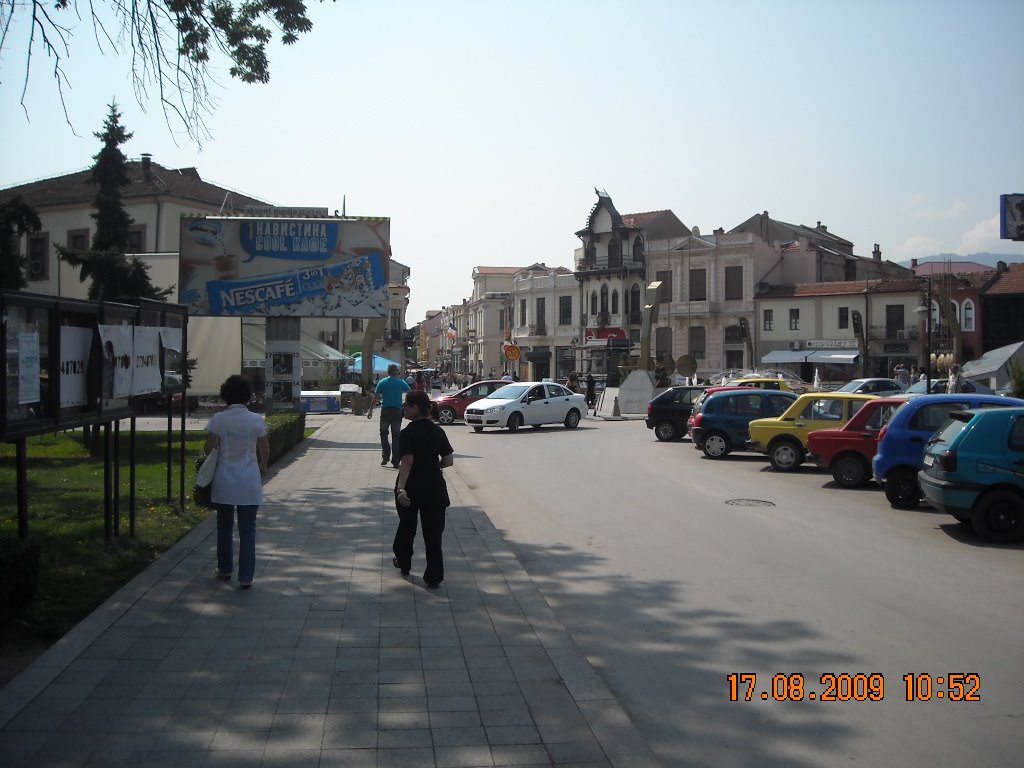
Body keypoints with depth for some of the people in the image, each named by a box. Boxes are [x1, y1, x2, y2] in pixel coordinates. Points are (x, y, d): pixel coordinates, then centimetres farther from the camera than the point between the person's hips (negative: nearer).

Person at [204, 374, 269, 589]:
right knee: (247, 530, 5)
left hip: (224, 481, 1)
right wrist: (262, 468, 21)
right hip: (249, 483, -1)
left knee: (225, 526, 19)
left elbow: (208, 448, -4)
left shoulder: (218, 419, -7)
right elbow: (265, 451, 1)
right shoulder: (256, 420, -7)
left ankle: (225, 569, 29)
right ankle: (246, 577, 3)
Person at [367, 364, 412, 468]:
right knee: (396, 436, 6)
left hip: (385, 410, 0)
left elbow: (375, 397, -2)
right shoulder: (401, 382, -3)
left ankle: (385, 455, -2)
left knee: (383, 433, 15)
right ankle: (395, 461, 6)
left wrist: (370, 410, 4)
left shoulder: (382, 382, -1)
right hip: (397, 411, 0)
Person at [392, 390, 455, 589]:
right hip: (434, 487, 3)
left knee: (406, 526, 20)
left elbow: (407, 462, -26)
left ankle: (403, 563, 39)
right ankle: (434, 577, 4)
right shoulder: (438, 431, 0)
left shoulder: (408, 433, -15)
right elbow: (449, 460, 2)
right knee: (433, 531, 5)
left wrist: (401, 488, -33)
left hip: (411, 487, -3)